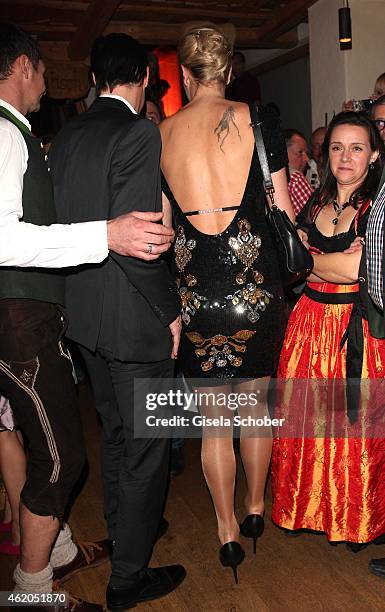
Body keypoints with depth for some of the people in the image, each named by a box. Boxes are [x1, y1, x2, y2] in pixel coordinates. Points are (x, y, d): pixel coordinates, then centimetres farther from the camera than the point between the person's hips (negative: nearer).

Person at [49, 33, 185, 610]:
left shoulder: (65, 136, 7)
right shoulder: (139, 134, -16)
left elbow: (63, 219, 9)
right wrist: (169, 308, -12)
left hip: (83, 314, 8)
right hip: (134, 317, -8)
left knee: (115, 431, 24)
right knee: (147, 444, 8)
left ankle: (123, 529, 45)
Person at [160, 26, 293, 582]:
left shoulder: (158, 135, 4)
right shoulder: (257, 120, -1)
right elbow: (282, 212, 0)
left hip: (194, 293, 1)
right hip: (255, 287, 0)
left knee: (213, 417, 14)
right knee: (255, 403, 21)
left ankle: (227, 530, 28)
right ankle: (256, 509, 39)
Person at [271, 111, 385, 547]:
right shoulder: (316, 201, 10)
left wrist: (312, 259, -5)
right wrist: (342, 259, -6)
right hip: (311, 321, 5)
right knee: (305, 417, 10)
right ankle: (310, 507, 31)